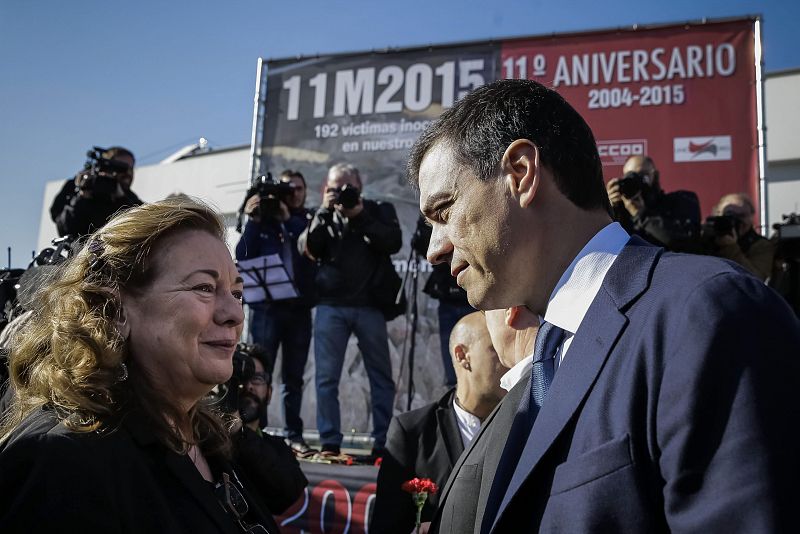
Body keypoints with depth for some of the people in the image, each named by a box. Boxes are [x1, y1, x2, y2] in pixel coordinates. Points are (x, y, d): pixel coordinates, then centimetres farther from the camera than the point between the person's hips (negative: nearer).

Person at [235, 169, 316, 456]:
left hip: (299, 307, 1)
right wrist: (253, 220, -8)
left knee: (294, 376, 4)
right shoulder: (263, 219, 11)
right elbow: (242, 256, 0)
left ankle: (294, 435, 8)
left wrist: (289, 220, -14)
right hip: (266, 306, -1)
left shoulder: (308, 222, 13)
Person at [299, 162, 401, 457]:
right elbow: (308, 248, 0)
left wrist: (360, 216, -11)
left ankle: (383, 443, 8)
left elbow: (393, 243, -6)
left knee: (381, 377, 1)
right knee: (326, 377, -2)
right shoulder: (323, 216, 14)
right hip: (330, 306, 1)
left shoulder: (379, 211, 9)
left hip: (369, 306, -1)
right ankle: (329, 443, 4)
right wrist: (324, 211, -7)